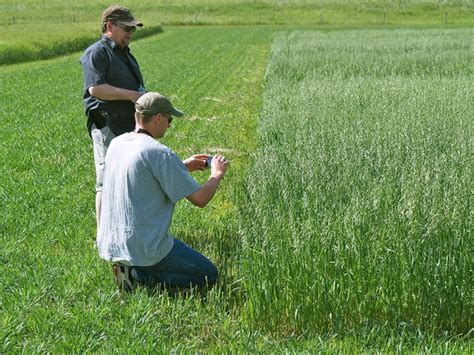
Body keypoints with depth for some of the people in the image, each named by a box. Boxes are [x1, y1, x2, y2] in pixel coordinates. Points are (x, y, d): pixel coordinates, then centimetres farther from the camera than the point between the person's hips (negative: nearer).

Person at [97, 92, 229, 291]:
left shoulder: (116, 144, 6)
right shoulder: (160, 153, -18)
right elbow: (200, 199, -14)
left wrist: (183, 167, 24)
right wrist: (217, 174, 6)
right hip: (144, 247, -9)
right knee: (208, 275, 5)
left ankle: (128, 268, 8)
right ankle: (137, 275, -7)